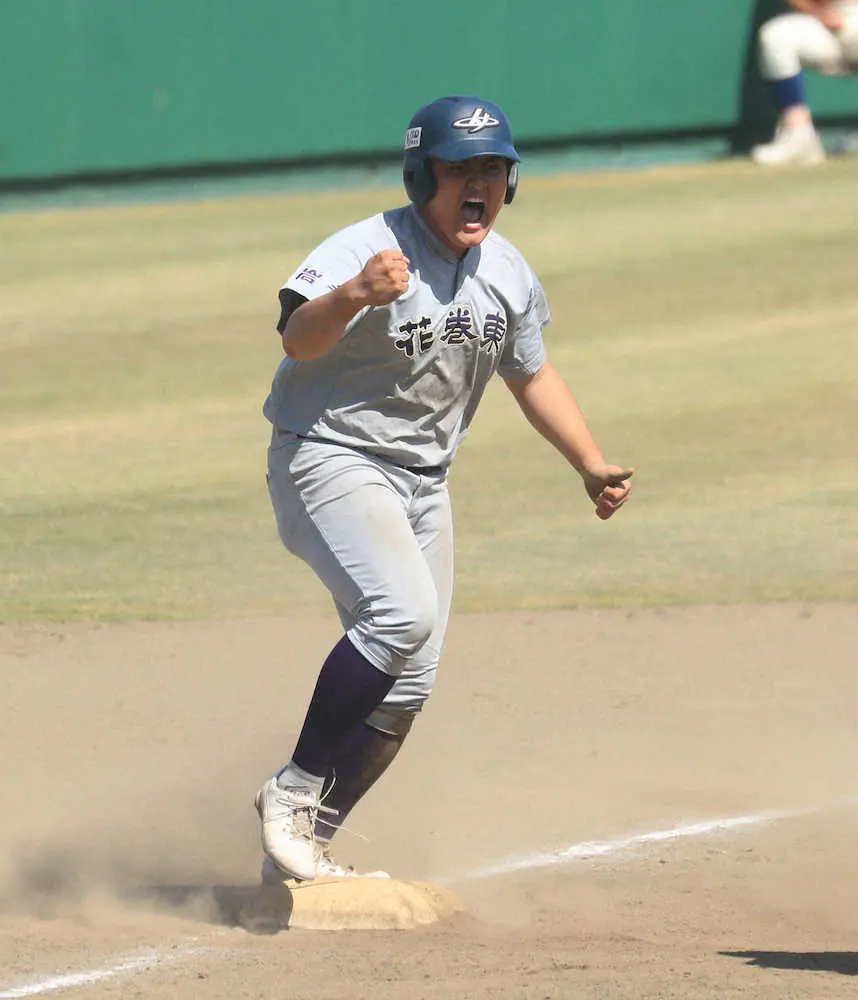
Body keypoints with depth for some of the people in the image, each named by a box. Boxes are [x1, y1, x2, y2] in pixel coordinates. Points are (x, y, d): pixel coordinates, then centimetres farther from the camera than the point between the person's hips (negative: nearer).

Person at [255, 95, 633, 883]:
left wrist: (592, 465, 14)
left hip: (423, 483, 8)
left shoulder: (509, 275, 4)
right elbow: (299, 339, -36)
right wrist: (352, 296, -56)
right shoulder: (368, 249, -19)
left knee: (408, 689, 5)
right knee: (403, 611, -30)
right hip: (330, 458, -8)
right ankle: (294, 794, -19)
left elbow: (531, 375, 20)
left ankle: (306, 846, 17)